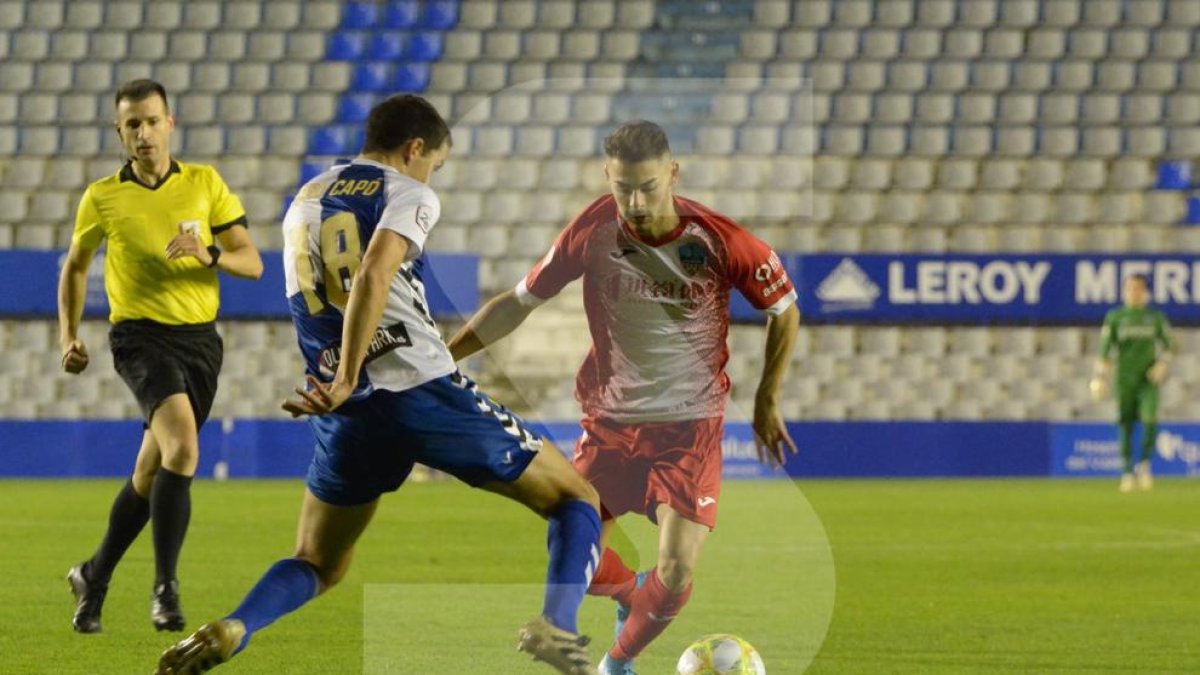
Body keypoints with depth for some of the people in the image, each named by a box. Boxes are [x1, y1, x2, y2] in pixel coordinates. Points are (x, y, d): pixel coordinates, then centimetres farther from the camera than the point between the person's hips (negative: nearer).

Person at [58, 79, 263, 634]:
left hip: (200, 338, 3)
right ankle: (165, 586, -25)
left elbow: (252, 262, 2)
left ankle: (94, 578, 30)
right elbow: (75, 267, 17)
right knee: (183, 444, -27)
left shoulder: (205, 183, 3)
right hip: (141, 336, -3)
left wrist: (209, 254, -18)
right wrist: (69, 337, 7)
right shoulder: (102, 198, 1)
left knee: (151, 472, 9)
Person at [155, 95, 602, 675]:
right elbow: (373, 278, -16)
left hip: (351, 410, 5)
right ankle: (555, 625, -17)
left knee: (317, 565, 22)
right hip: (423, 388, -5)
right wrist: (347, 382, -19)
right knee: (577, 500, 9)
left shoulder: (302, 203, 21)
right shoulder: (409, 195, 2)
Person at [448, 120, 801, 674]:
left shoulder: (720, 242, -17)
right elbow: (519, 301, -1)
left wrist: (766, 402, 7)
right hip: (609, 421, 2)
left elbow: (784, 311, -1)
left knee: (675, 575, -13)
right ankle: (629, 591, 39)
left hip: (691, 428, -2)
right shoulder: (592, 232, -13)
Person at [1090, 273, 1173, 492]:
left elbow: (1166, 345, 14)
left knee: (1150, 419, -14)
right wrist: (1100, 378, -5)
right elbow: (1105, 348, 2)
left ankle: (1144, 463, 5)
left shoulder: (1156, 317, 8)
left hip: (1149, 378, 0)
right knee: (1125, 424, 0)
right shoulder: (1115, 317, 5)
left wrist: (1162, 364, -4)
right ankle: (1127, 471, 9)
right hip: (1124, 378, 0)